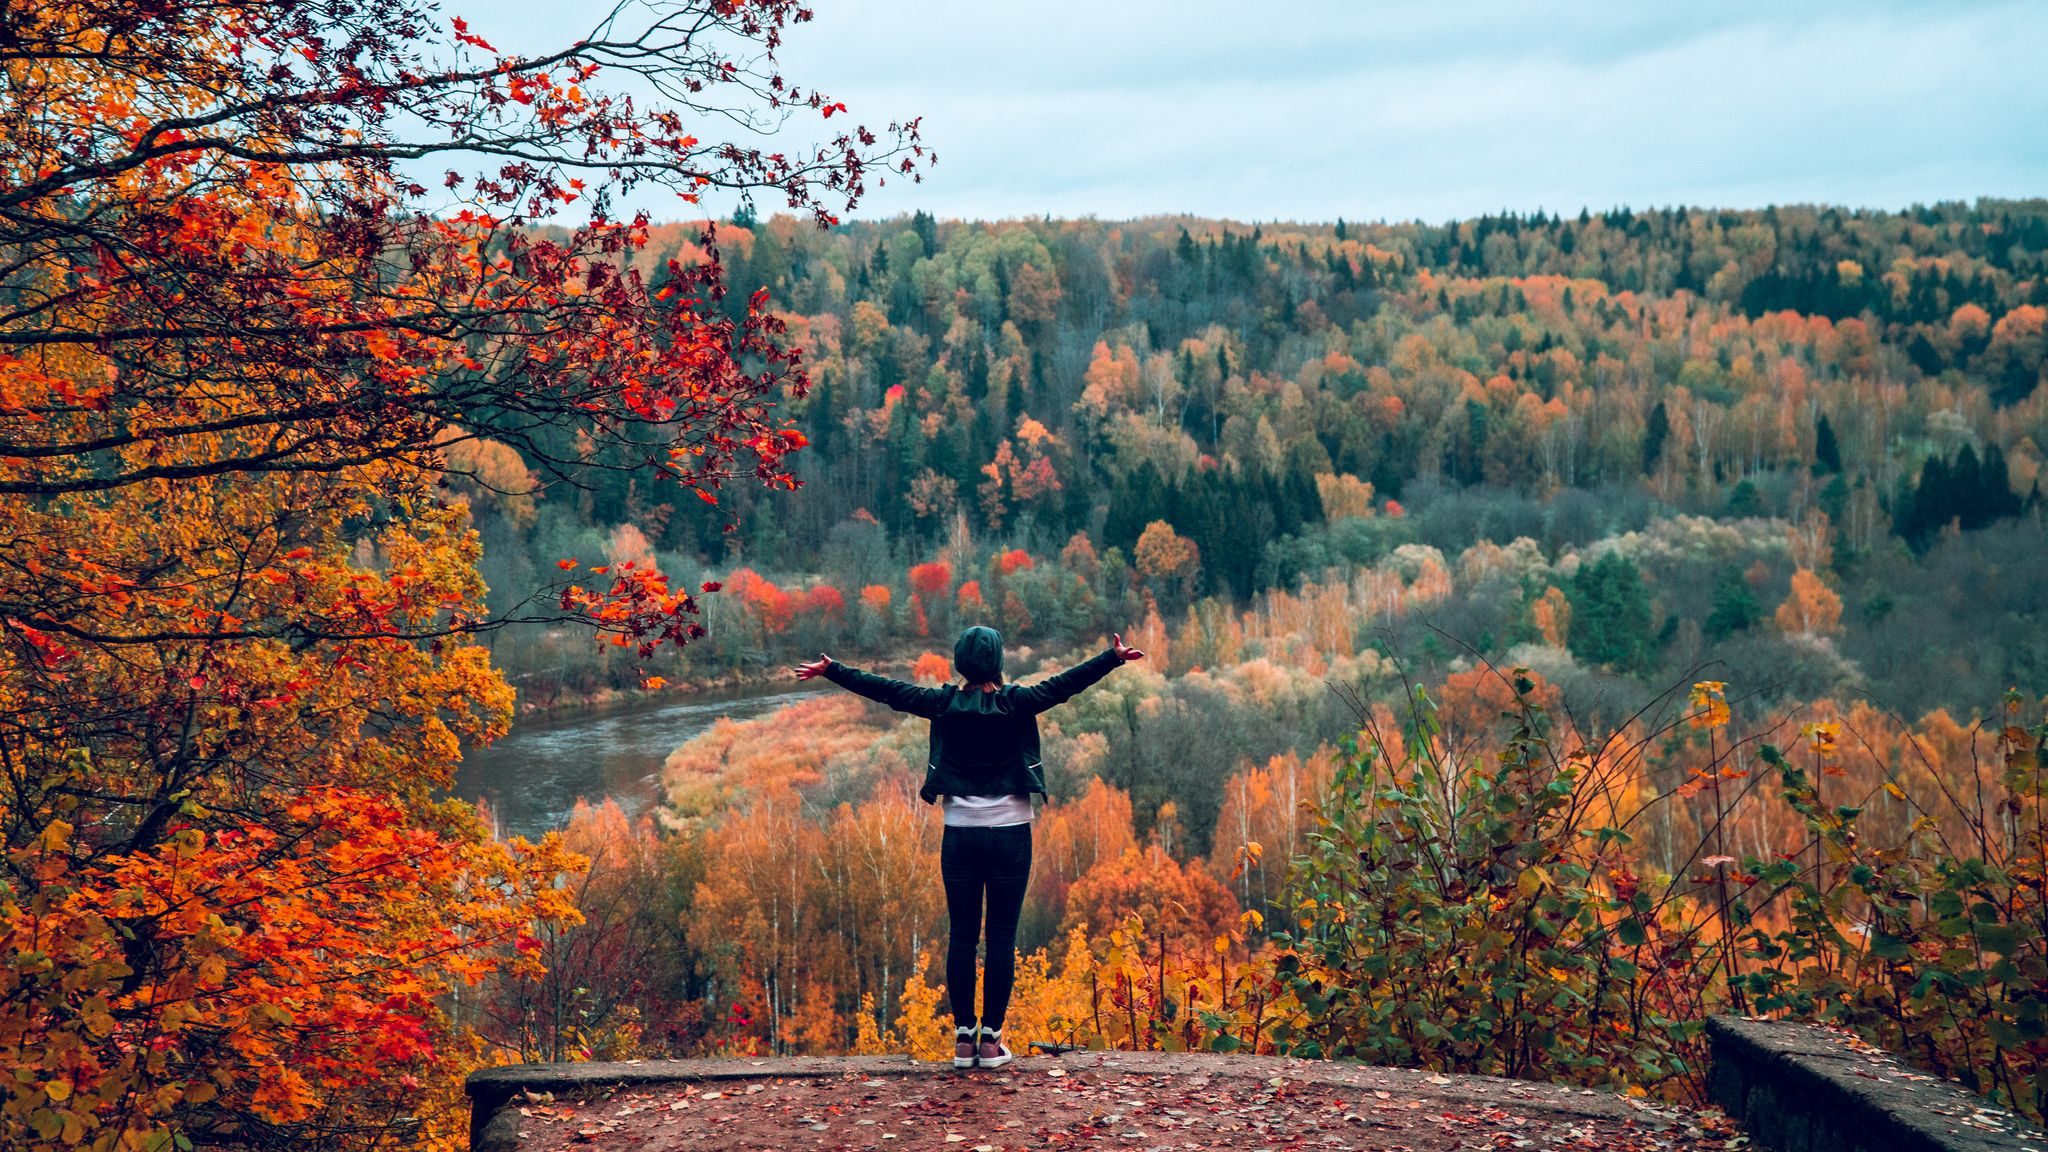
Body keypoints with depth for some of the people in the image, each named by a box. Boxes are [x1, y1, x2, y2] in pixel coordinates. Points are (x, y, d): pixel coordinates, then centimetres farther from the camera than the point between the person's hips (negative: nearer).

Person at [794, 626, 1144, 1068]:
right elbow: (1066, 683, -9)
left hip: (959, 836, 2)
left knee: (961, 937, 7)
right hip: (1010, 834, -2)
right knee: (1002, 938, 2)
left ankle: (964, 1038, 7)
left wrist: (830, 670, 9)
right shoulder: (1016, 703, -7)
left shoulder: (945, 705, -2)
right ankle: (991, 1039, 2)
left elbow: (885, 689, 2)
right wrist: (1115, 657, -4)